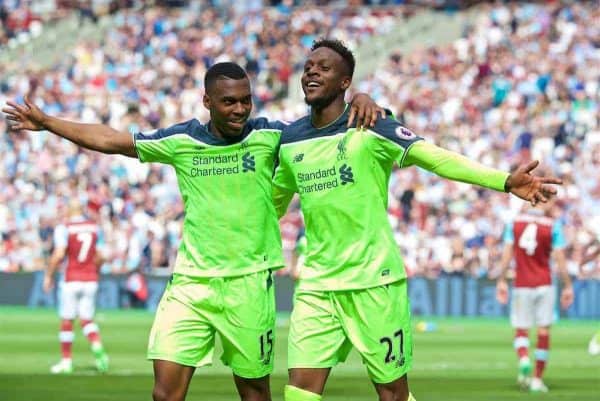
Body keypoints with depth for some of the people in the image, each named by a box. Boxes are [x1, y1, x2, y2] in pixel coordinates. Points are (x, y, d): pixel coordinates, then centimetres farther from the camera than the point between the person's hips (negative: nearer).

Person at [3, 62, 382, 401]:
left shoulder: (269, 135, -3)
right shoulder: (180, 140, 2)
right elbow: (109, 140, 13)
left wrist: (359, 100, -13)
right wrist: (47, 123, 16)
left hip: (249, 281, -1)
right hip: (191, 281, 1)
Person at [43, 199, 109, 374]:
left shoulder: (64, 228, -9)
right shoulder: (95, 227, 5)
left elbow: (59, 255, -17)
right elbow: (99, 256, 8)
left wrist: (48, 275, -6)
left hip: (71, 280, -4)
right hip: (90, 279, 4)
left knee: (67, 321, 6)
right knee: (87, 319, 9)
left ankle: (66, 360, 10)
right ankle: (98, 348, -16)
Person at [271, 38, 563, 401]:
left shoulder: (371, 128, -9)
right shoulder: (291, 139, 7)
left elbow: (436, 158, -19)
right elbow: (275, 199, 24)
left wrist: (505, 181, -31)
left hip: (374, 280, -4)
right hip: (316, 284, 4)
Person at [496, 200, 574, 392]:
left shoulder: (515, 222, 1)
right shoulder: (552, 225, -5)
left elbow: (507, 253, -1)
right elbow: (560, 258, -5)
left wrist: (501, 281, 5)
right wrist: (567, 286, 2)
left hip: (521, 286, 1)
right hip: (544, 285, -1)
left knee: (521, 331, 9)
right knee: (543, 332, 8)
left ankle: (524, 361, -21)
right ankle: (537, 378, 6)